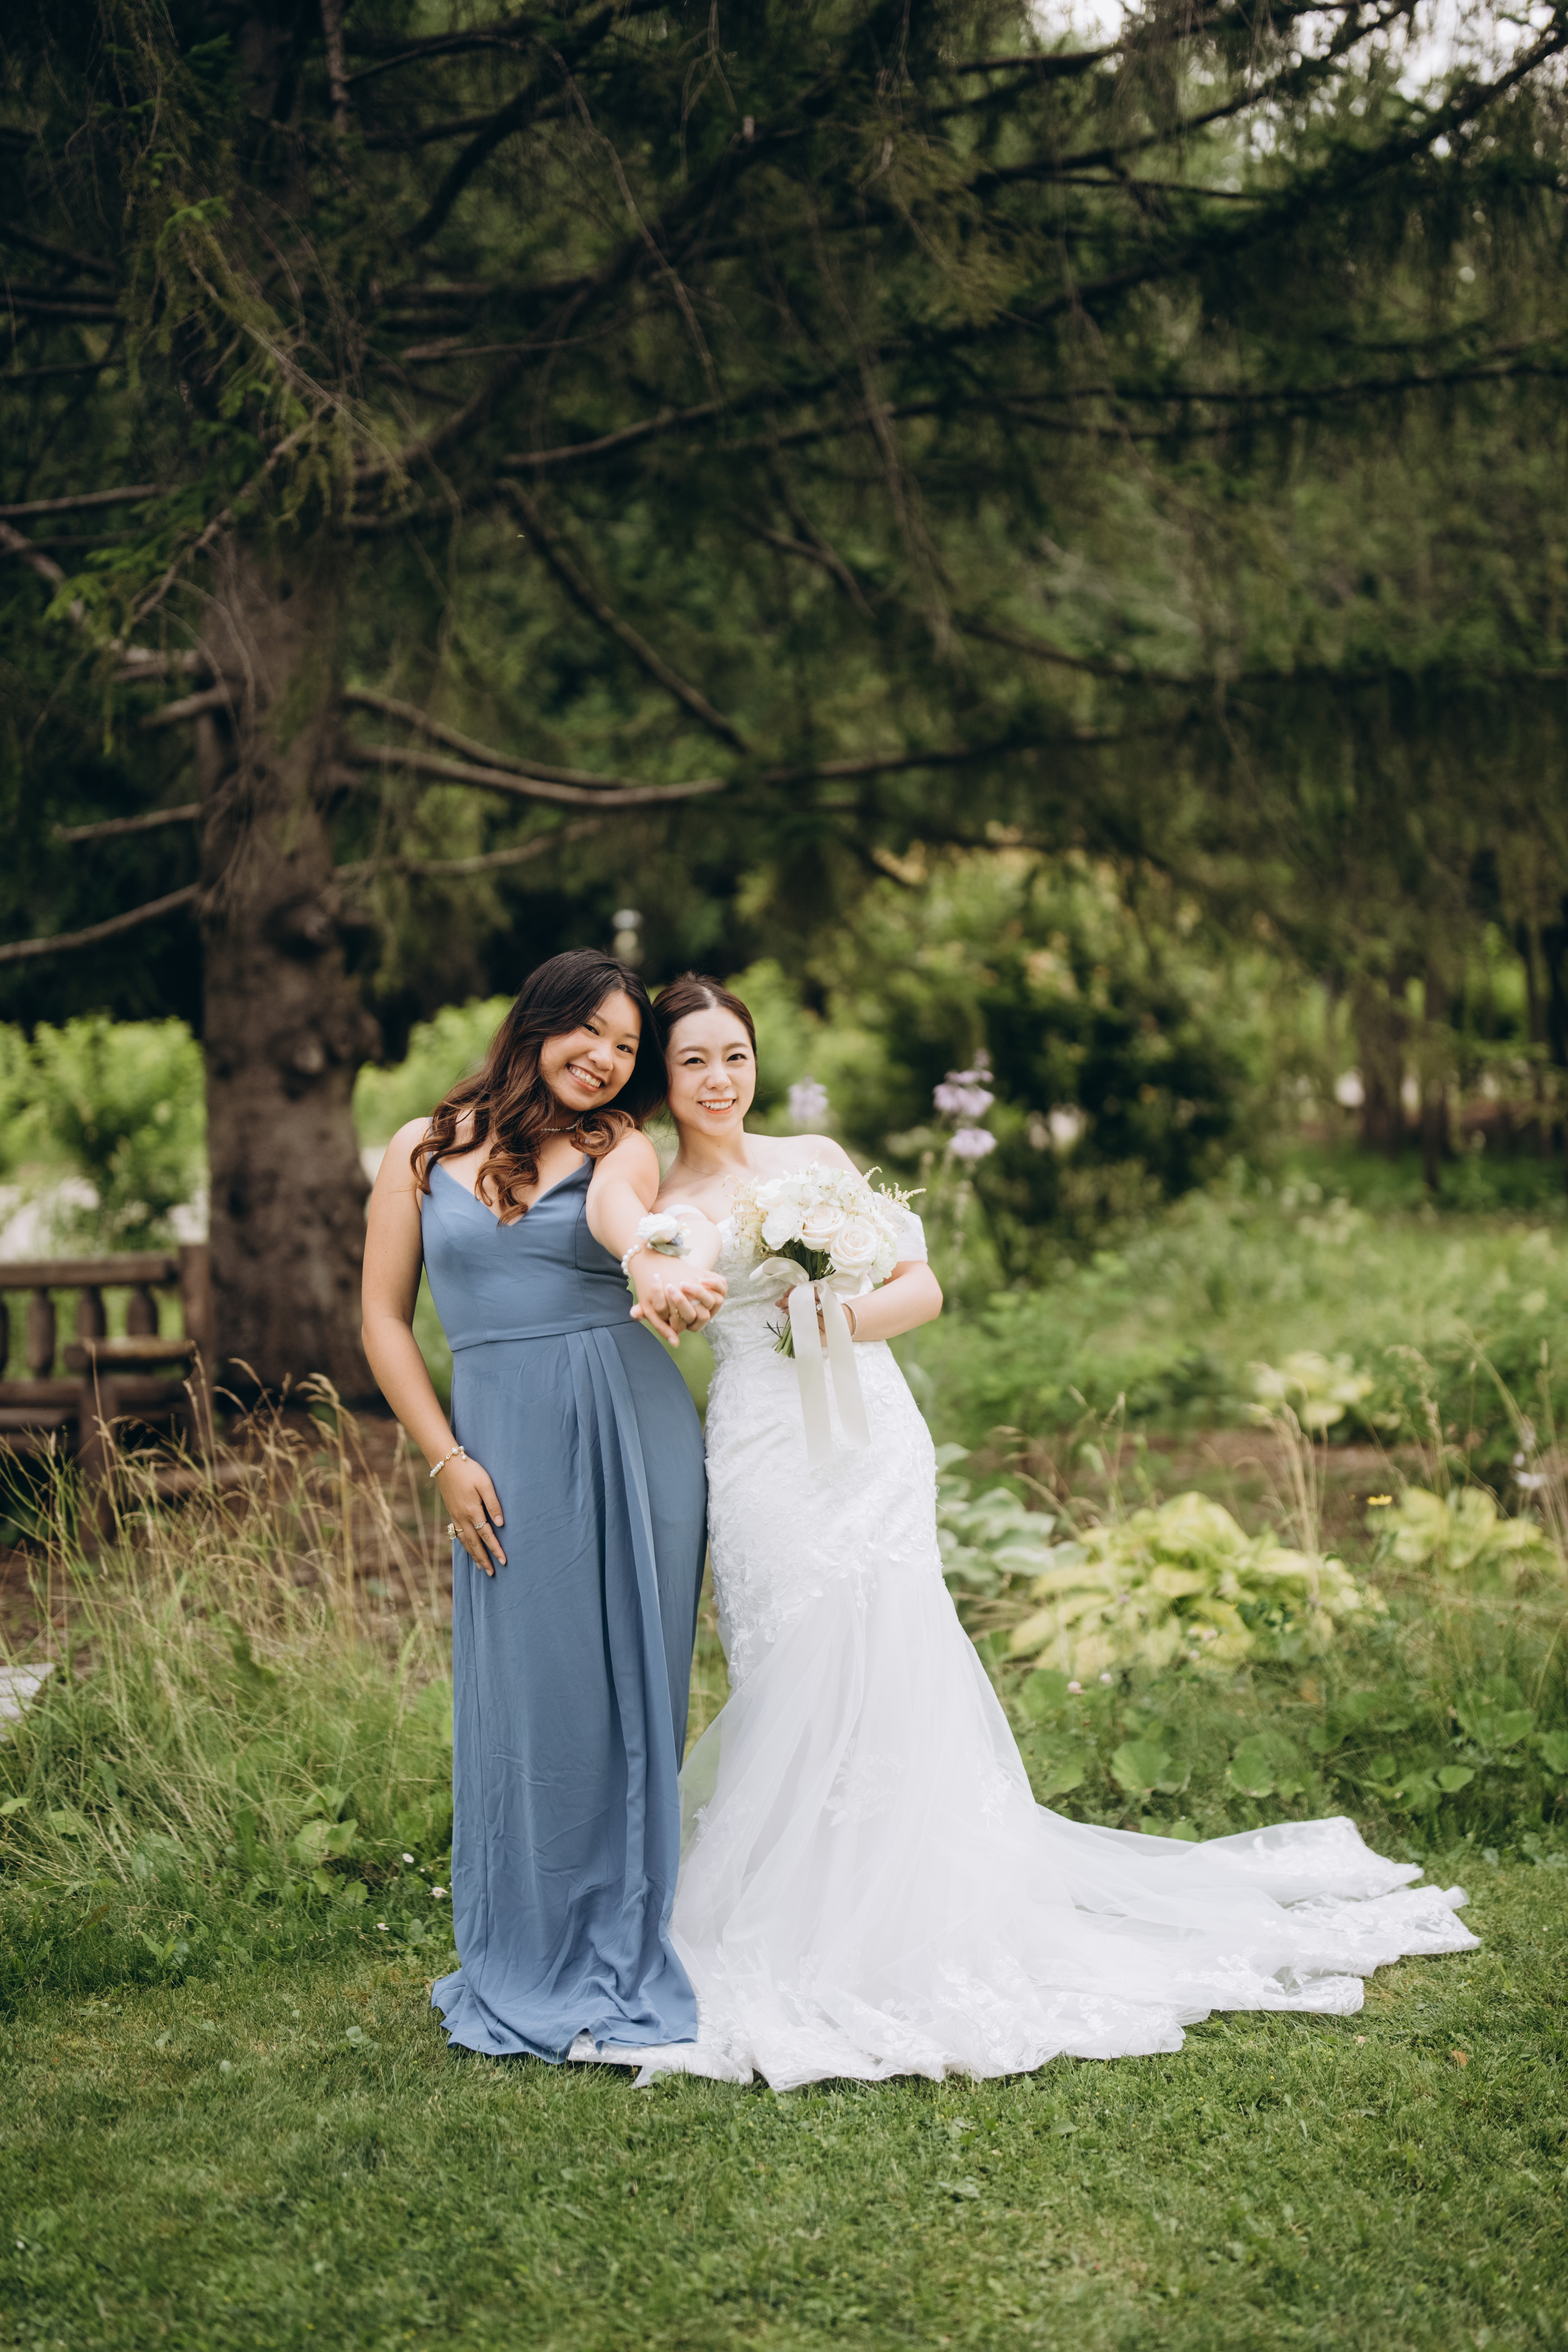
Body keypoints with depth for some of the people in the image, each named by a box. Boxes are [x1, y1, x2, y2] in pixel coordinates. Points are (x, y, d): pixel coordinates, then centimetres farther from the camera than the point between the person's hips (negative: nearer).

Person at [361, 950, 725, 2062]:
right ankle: (532, 1971, 15)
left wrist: (651, 1265, -43)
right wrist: (447, 1461, -1)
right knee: (530, 1699, 0)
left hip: (639, 1438, 0)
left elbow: (616, 1206, -18)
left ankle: (627, 1959, 16)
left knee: (634, 1696, 3)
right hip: (508, 1450, 0)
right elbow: (385, 1318, 8)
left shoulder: (624, 1148, 7)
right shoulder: (424, 1151, 8)